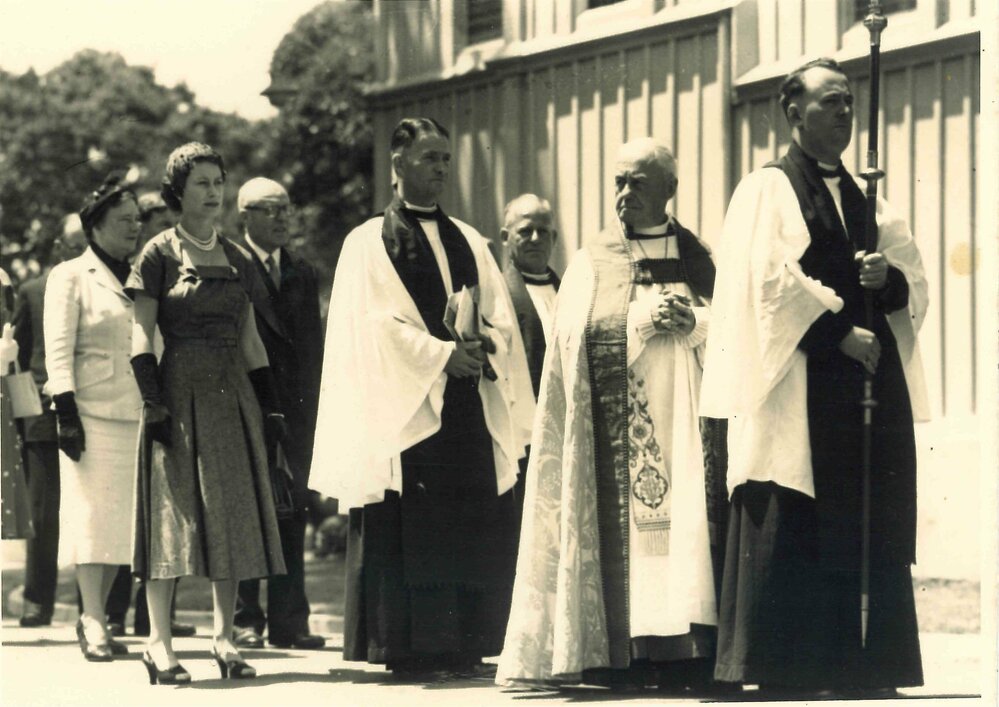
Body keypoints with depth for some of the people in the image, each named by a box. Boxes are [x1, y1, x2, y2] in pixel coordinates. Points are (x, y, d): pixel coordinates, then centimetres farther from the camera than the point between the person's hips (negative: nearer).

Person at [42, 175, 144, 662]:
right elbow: (58, 348, -4)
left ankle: (94, 617, 11)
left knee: (121, 520, 2)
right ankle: (94, 624, -10)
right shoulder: (71, 276, 2)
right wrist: (66, 410, -14)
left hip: (134, 416, 5)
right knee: (92, 515, -9)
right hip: (92, 414, -5)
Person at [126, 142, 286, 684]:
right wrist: (153, 402, -15)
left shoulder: (236, 259, 14)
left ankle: (224, 639, 9)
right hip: (180, 391, -5)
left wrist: (270, 404, 11)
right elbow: (141, 335, -5)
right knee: (174, 513, -7)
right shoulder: (160, 255, -1)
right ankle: (160, 645, -6)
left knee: (233, 514, 3)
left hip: (233, 397, 5)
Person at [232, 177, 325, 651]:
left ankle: (289, 620, 8)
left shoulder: (302, 273, 17)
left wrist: (311, 406, 7)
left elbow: (312, 345, 16)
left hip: (296, 411, 5)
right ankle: (246, 620, 4)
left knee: (292, 515, 5)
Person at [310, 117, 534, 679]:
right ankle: (409, 648, -4)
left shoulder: (469, 242, 18)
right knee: (409, 526, -7)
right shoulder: (370, 243, 4)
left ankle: (461, 645, 3)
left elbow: (501, 317, 11)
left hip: (468, 408, 5)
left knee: (472, 524, -1)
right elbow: (376, 323, -7)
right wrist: (441, 353, -16)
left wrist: (485, 345, -11)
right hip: (405, 405, -4)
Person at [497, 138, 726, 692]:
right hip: (614, 432, -1)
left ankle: (682, 652, -10)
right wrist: (646, 320, -13)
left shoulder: (697, 258, 15)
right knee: (619, 528, -9)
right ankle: (619, 652, -9)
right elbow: (576, 336, -2)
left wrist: (692, 323, -14)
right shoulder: (591, 264, 11)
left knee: (684, 519, -9)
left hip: (681, 422, 1)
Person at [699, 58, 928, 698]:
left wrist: (887, 278, -8)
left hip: (870, 383, 6)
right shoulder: (766, 192, 0)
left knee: (871, 542, 3)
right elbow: (772, 281, -12)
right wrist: (840, 332, -16)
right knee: (793, 541, -7)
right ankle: (782, 675, -5)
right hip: (798, 391, -6)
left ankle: (867, 675, 5)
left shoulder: (866, 200, 20)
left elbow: (914, 279, 14)